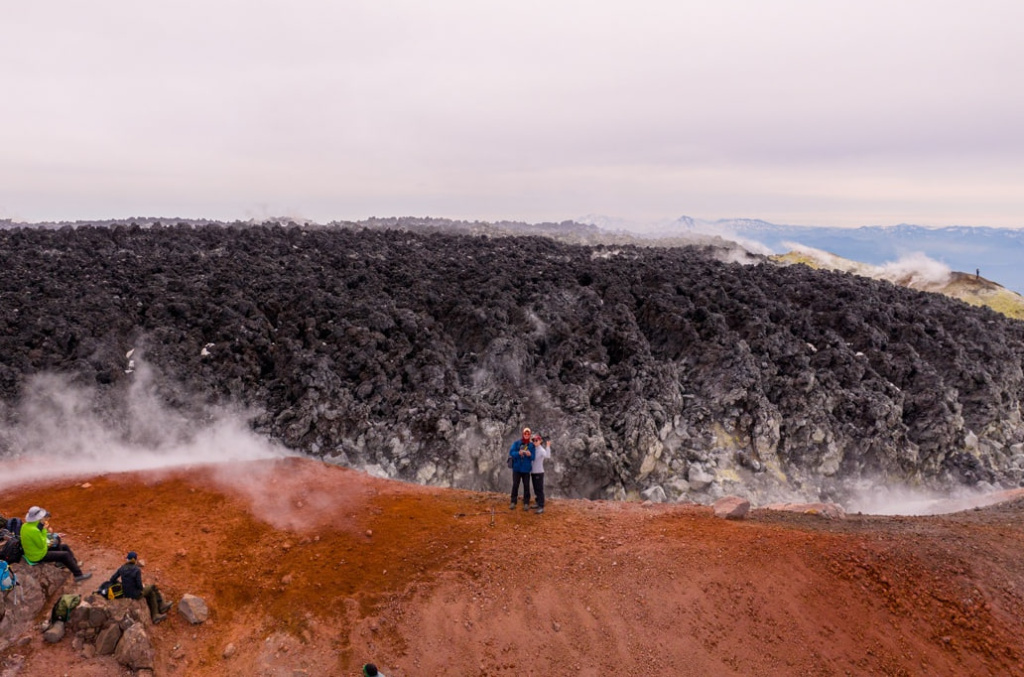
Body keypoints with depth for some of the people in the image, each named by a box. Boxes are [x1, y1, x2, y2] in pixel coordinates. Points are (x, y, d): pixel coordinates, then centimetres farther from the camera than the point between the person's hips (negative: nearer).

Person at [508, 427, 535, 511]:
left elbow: (533, 457, -2)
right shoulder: (516, 443, 0)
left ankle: (526, 503, 9)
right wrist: (518, 453, -27)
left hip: (526, 469, 0)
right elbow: (511, 453, -9)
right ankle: (513, 502, 9)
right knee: (515, 485, 1)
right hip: (517, 468, 0)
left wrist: (530, 455, -25)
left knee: (526, 486, 1)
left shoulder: (531, 445, 1)